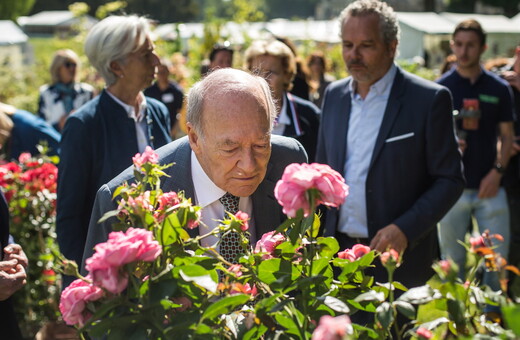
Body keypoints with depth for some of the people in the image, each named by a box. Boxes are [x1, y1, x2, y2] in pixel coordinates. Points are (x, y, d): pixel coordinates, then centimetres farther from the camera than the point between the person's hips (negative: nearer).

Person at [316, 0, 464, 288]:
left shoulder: (430, 99, -7)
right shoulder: (334, 95, 9)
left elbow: (450, 180, -7)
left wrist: (404, 229, -18)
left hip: (400, 259, -4)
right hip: (337, 254, 4)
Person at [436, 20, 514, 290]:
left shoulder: (499, 89, 4)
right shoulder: (441, 88, 0)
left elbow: (507, 136, 6)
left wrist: (497, 171, -8)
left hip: (489, 186, 1)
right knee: (452, 259, 7)